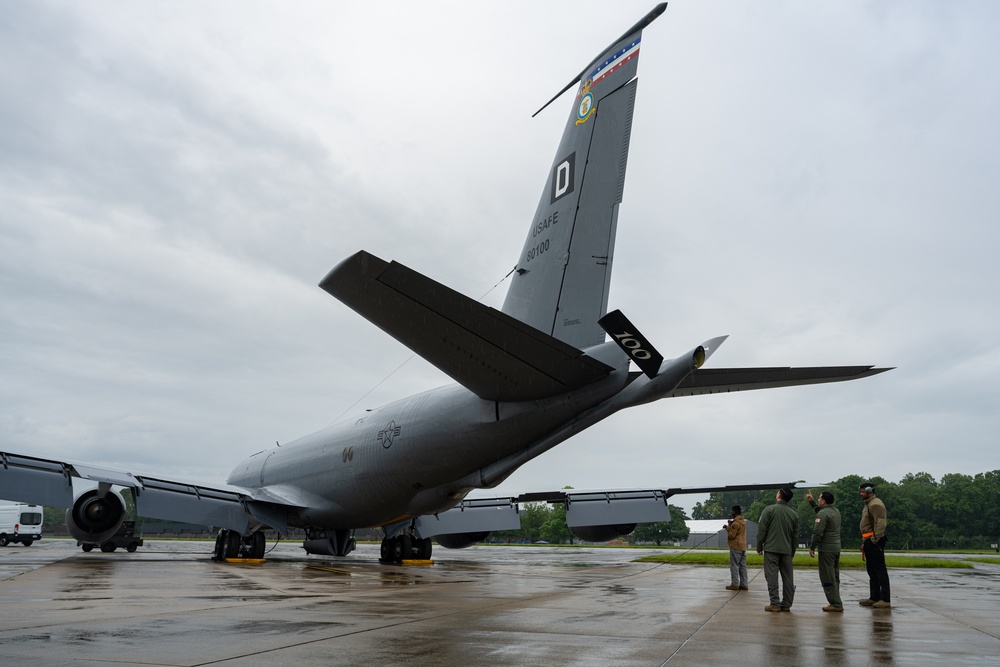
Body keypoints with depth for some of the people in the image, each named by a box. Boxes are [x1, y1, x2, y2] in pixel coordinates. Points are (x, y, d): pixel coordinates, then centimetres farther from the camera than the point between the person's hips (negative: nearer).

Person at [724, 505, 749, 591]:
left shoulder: (735, 523, -16)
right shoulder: (743, 521, 13)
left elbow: (731, 535, -15)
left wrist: (728, 527, -3)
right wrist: (731, 525, 10)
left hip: (735, 547, -9)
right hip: (743, 546, 9)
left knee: (734, 565, -4)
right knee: (742, 565, 9)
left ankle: (735, 584, -4)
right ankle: (744, 585, 9)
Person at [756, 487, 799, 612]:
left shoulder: (769, 509, -6)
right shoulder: (794, 514, 8)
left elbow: (762, 530, -7)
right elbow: (795, 535, 12)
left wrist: (759, 547, 1)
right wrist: (792, 551, 21)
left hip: (771, 549, -5)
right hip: (787, 550, 5)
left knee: (772, 576, -2)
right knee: (787, 578, 9)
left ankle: (775, 604, -5)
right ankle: (786, 604, 12)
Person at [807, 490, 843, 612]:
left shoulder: (823, 514, -16)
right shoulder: (836, 511, 12)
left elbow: (818, 533, -19)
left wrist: (812, 547, -12)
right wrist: (811, 501, 36)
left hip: (826, 549, -9)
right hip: (837, 547, 9)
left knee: (828, 578, -5)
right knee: (834, 577, 15)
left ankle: (836, 604, -6)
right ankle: (836, 603, 19)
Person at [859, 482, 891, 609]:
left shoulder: (876, 504, -12)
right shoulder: (868, 504, 21)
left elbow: (881, 523, -22)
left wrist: (874, 539, -22)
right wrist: (864, 542, 21)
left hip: (875, 542, -11)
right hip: (869, 542, 11)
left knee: (880, 570, -8)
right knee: (871, 570, 14)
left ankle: (885, 600, -6)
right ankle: (874, 598, 20)